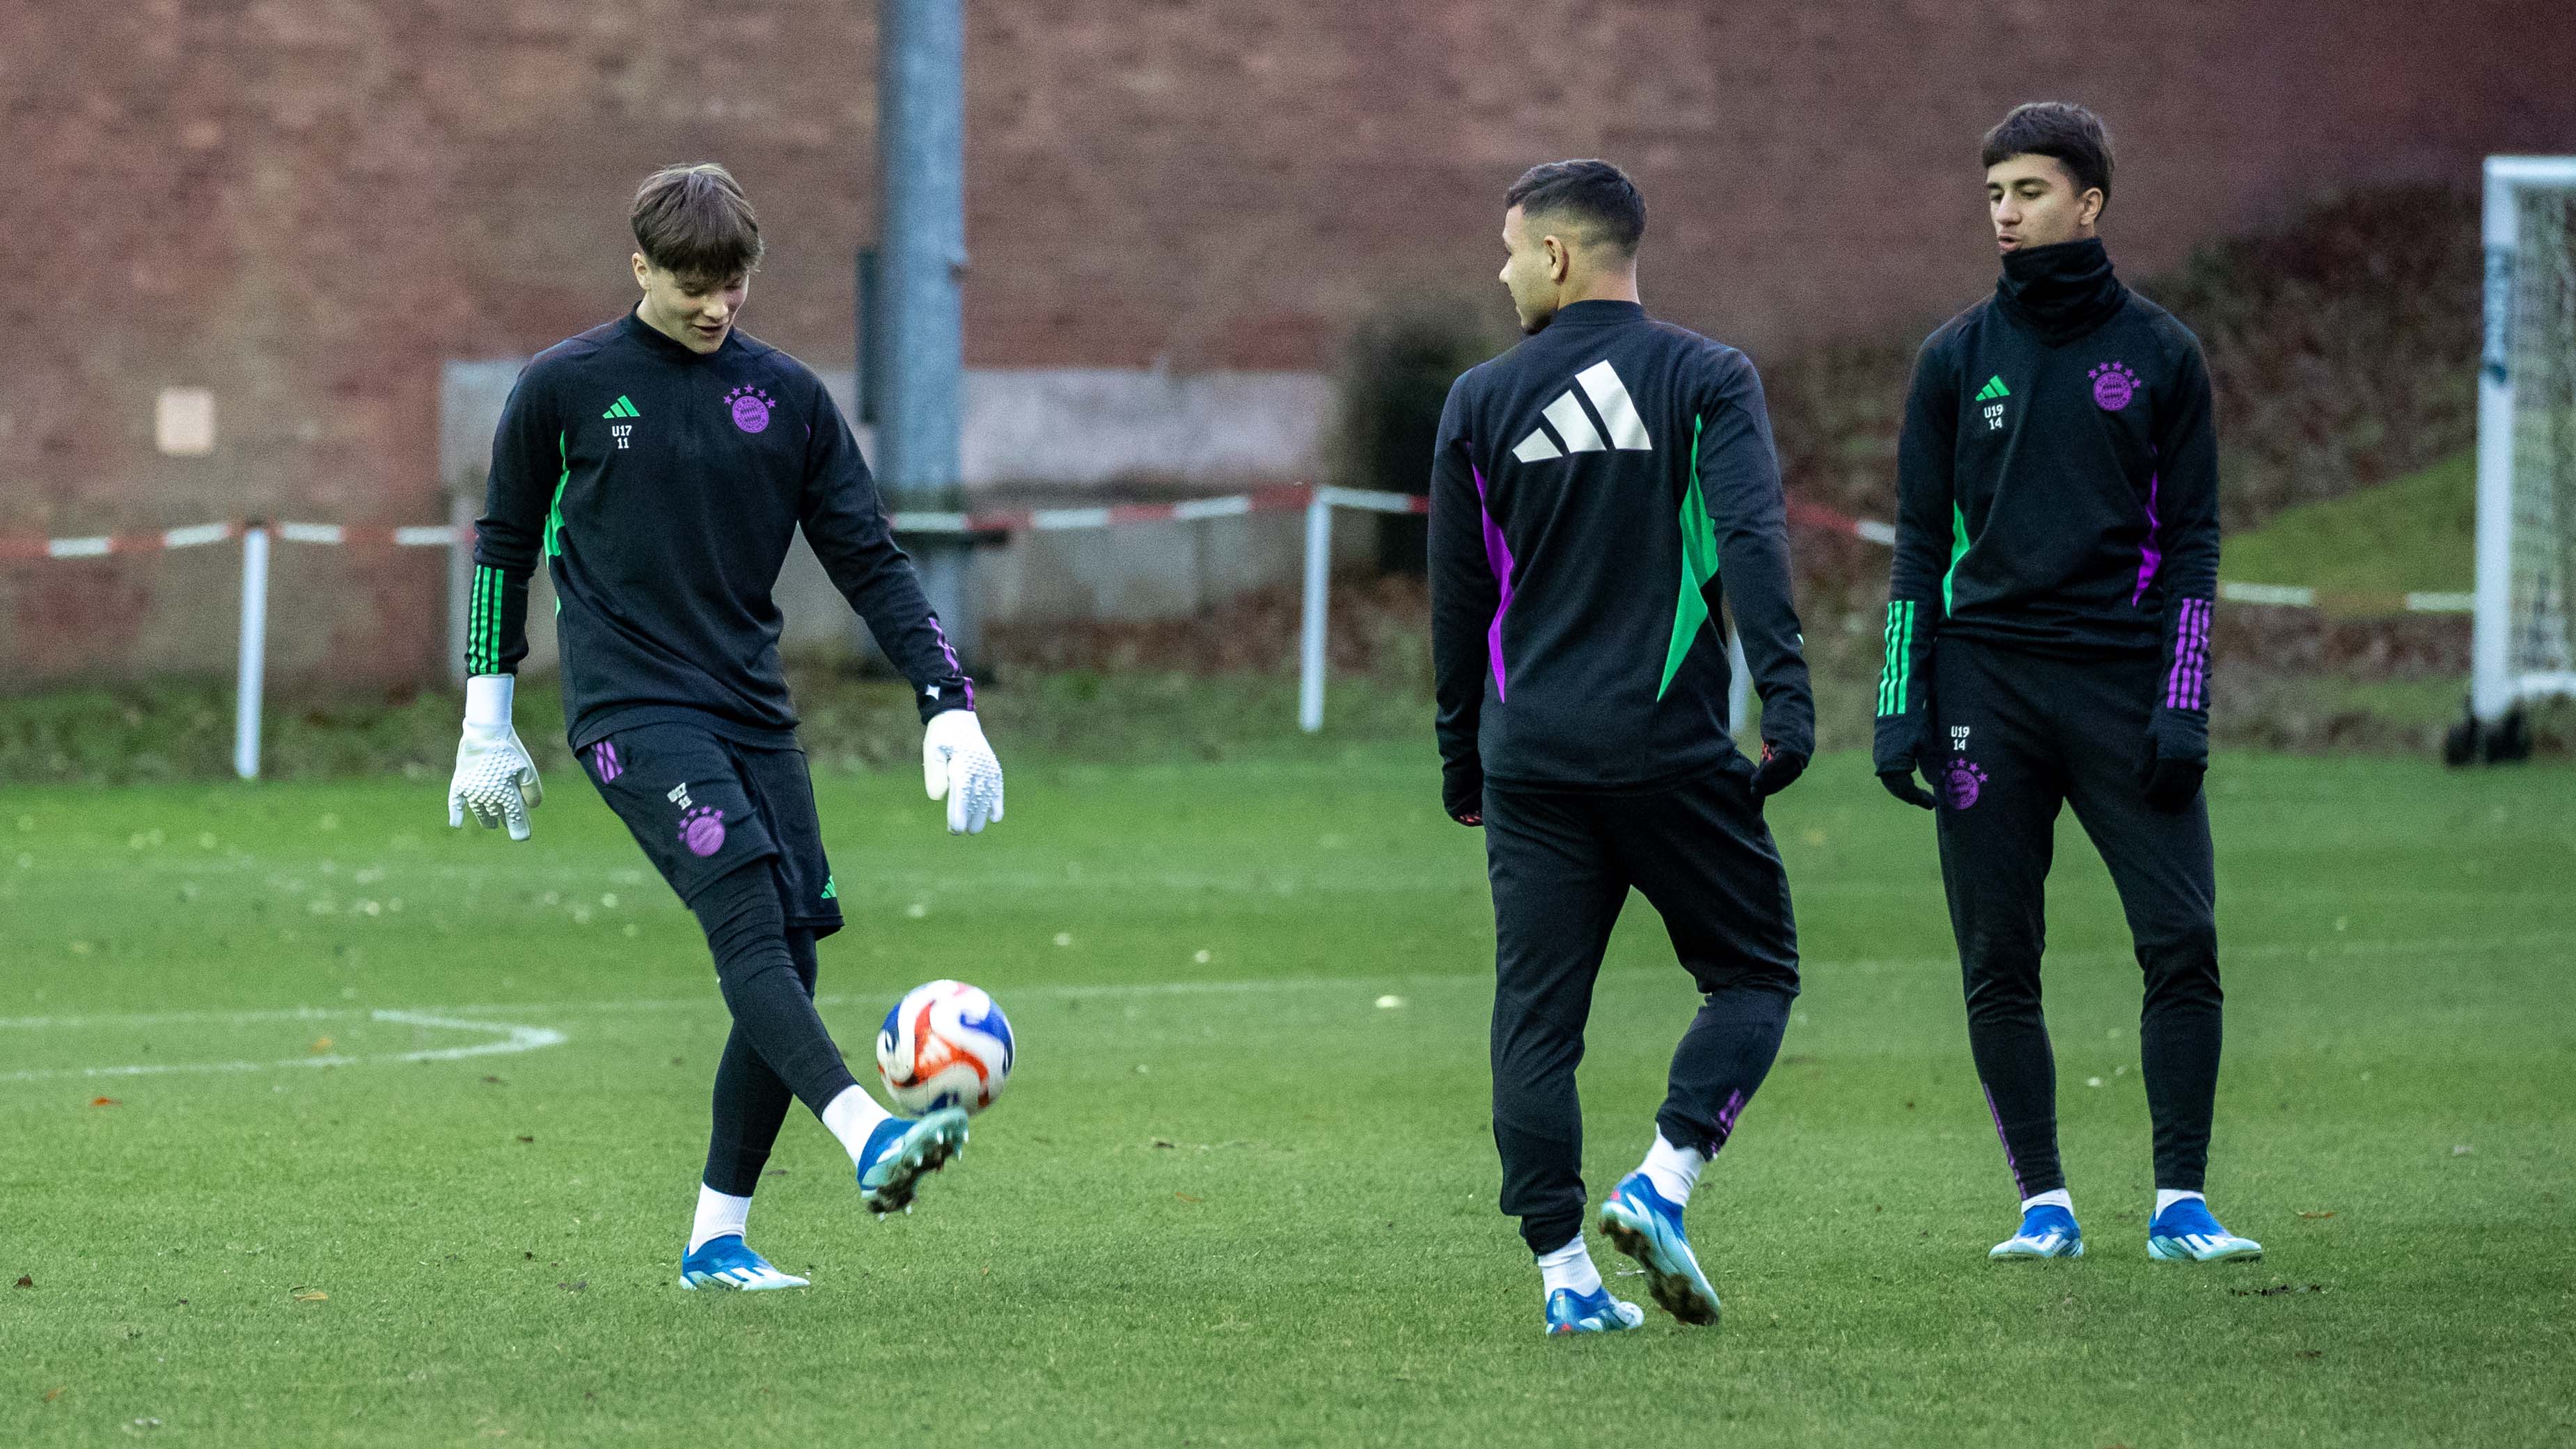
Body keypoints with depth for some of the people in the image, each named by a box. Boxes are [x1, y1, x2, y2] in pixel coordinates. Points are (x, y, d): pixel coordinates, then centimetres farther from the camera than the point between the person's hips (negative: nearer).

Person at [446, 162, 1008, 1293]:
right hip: (630, 706, -5)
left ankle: (717, 1238, 6)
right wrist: (487, 725, 12)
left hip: (751, 709, 5)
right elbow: (506, 545, 12)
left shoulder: (786, 396, 9)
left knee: (788, 960, -3)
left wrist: (947, 704, -1)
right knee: (747, 914, -25)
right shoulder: (565, 388, 2)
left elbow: (869, 562, 10)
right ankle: (869, 1140, -42)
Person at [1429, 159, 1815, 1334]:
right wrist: (1786, 702, -19)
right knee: (1754, 975, 11)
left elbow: (1458, 598, 13)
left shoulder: (1482, 402, 7)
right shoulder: (1708, 382, 0)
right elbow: (1752, 541, -14)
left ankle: (1564, 1273, -2)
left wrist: (1462, 760, 23)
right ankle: (1661, 1184, -10)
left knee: (1537, 1015, 5)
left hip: (1531, 760, 2)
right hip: (1672, 748, -2)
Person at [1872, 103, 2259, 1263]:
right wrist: (1900, 707, 1)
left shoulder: (2159, 355, 6)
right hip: (1988, 686, 1)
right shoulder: (1957, 358, 9)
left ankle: (2180, 1206, -4)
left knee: (2184, 943, -10)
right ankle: (2044, 1206, 8)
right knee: (1998, 966, 0)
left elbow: (2191, 537, 5)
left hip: (2123, 682, -1)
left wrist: (2184, 707, -5)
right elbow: (1920, 538, 10)